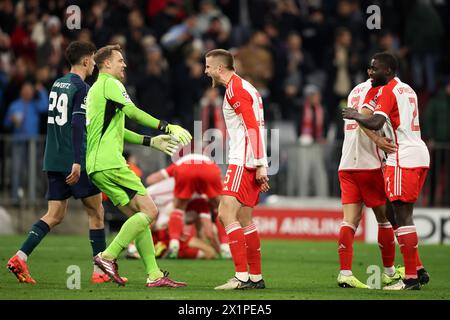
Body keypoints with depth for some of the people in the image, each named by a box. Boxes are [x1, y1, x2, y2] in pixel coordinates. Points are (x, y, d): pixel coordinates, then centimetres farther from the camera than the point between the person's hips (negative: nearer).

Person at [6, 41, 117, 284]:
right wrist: (77, 162, -24)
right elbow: (77, 125, -20)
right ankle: (100, 271, 6)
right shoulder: (82, 88, -10)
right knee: (96, 211, 4)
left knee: (55, 215, 7)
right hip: (74, 161, -8)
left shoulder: (58, 84, 15)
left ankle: (20, 257, -9)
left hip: (53, 161, 8)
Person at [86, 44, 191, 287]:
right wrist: (166, 127, -13)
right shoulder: (110, 83, -3)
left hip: (96, 166, 10)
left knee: (137, 216, 8)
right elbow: (133, 112, -15)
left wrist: (151, 141, 29)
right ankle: (108, 256, -14)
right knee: (149, 211, -11)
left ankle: (154, 275, 1)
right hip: (110, 162, -10)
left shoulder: (95, 89, 27)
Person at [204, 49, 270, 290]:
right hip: (251, 163, 10)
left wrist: (259, 165, -21)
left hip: (243, 162, -10)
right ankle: (256, 277, 13)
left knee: (227, 214, -14)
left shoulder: (235, 89, -10)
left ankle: (242, 276, -19)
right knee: (244, 220, 11)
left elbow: (253, 127, -18)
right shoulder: (244, 87, 21)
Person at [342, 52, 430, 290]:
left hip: (403, 159, -9)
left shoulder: (387, 91, -9)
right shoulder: (407, 90, 19)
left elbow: (375, 123, -21)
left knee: (402, 216, -8)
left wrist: (354, 115, -4)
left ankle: (411, 278, -9)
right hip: (419, 155, 9)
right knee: (402, 215, 15)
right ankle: (418, 270, 13)